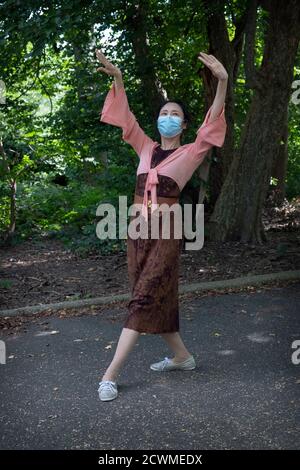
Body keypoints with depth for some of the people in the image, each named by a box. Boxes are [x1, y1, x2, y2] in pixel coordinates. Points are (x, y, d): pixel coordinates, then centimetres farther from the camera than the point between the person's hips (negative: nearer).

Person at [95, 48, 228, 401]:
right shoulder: (146, 148, 13)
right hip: (138, 229, 6)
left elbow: (212, 124, -13)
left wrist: (222, 81, -28)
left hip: (166, 231, -5)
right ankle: (181, 356, 27)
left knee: (144, 299, -8)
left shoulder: (189, 153, 1)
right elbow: (126, 117, 5)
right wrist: (116, 77, -9)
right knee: (158, 298, 11)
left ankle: (111, 373, -8)